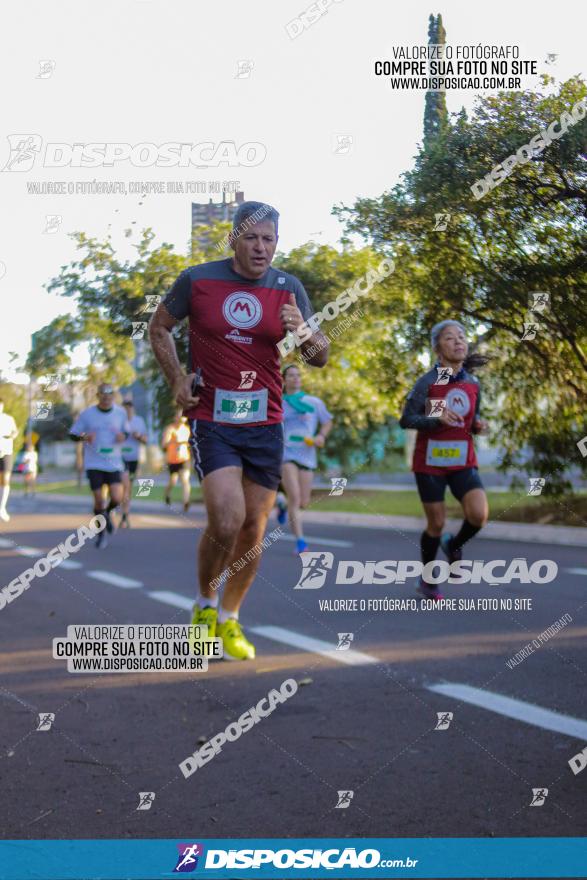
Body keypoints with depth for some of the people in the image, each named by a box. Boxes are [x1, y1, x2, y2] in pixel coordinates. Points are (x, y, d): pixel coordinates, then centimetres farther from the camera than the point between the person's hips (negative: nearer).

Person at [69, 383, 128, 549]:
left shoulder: (120, 413, 3)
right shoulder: (87, 414, -3)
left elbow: (125, 432, 17)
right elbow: (73, 434, 3)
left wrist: (123, 436, -7)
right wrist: (84, 437, -18)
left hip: (114, 463, 1)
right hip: (94, 464, -1)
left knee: (116, 499, -12)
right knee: (99, 500, -3)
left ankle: (107, 513, 25)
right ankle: (101, 532, 20)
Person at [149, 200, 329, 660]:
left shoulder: (289, 288, 2)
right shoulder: (197, 280, -4)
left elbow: (321, 357, 4)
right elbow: (159, 327, 11)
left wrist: (304, 331, -18)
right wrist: (177, 380, 0)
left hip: (265, 423, 3)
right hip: (212, 420, -3)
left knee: (254, 530, 7)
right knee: (226, 522, -17)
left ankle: (229, 619, 27)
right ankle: (205, 604, 11)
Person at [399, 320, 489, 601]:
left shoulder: (473, 383, 5)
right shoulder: (428, 382, -9)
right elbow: (406, 419, -11)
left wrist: (478, 425, -4)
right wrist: (438, 419, -26)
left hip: (463, 461, 3)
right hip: (430, 462, -3)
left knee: (479, 515, -15)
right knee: (436, 523, 3)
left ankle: (454, 545, 18)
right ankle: (428, 579, 26)